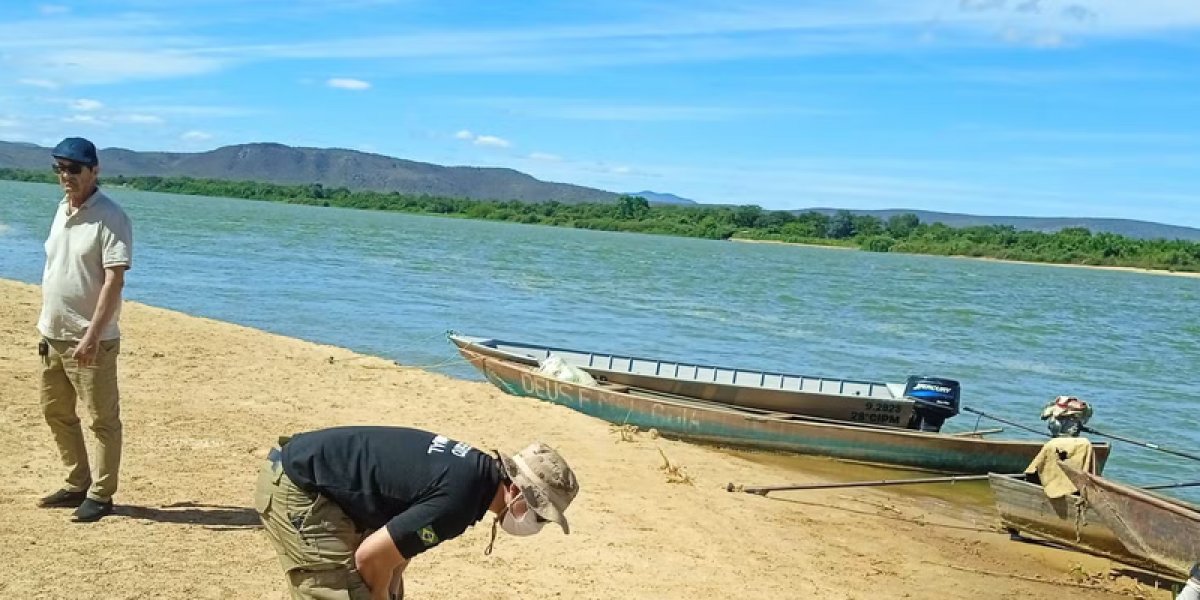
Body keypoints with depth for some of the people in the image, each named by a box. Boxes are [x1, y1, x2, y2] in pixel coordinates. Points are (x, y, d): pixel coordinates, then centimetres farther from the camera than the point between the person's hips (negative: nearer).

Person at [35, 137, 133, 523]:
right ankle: (77, 484, 30)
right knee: (56, 412, 17)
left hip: (90, 340, -9)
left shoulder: (111, 218, -15)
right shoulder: (62, 210, 11)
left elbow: (114, 281, -20)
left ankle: (100, 494, 11)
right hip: (53, 335, 9)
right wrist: (46, 322, 16)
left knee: (103, 419, 1)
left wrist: (91, 336, -25)